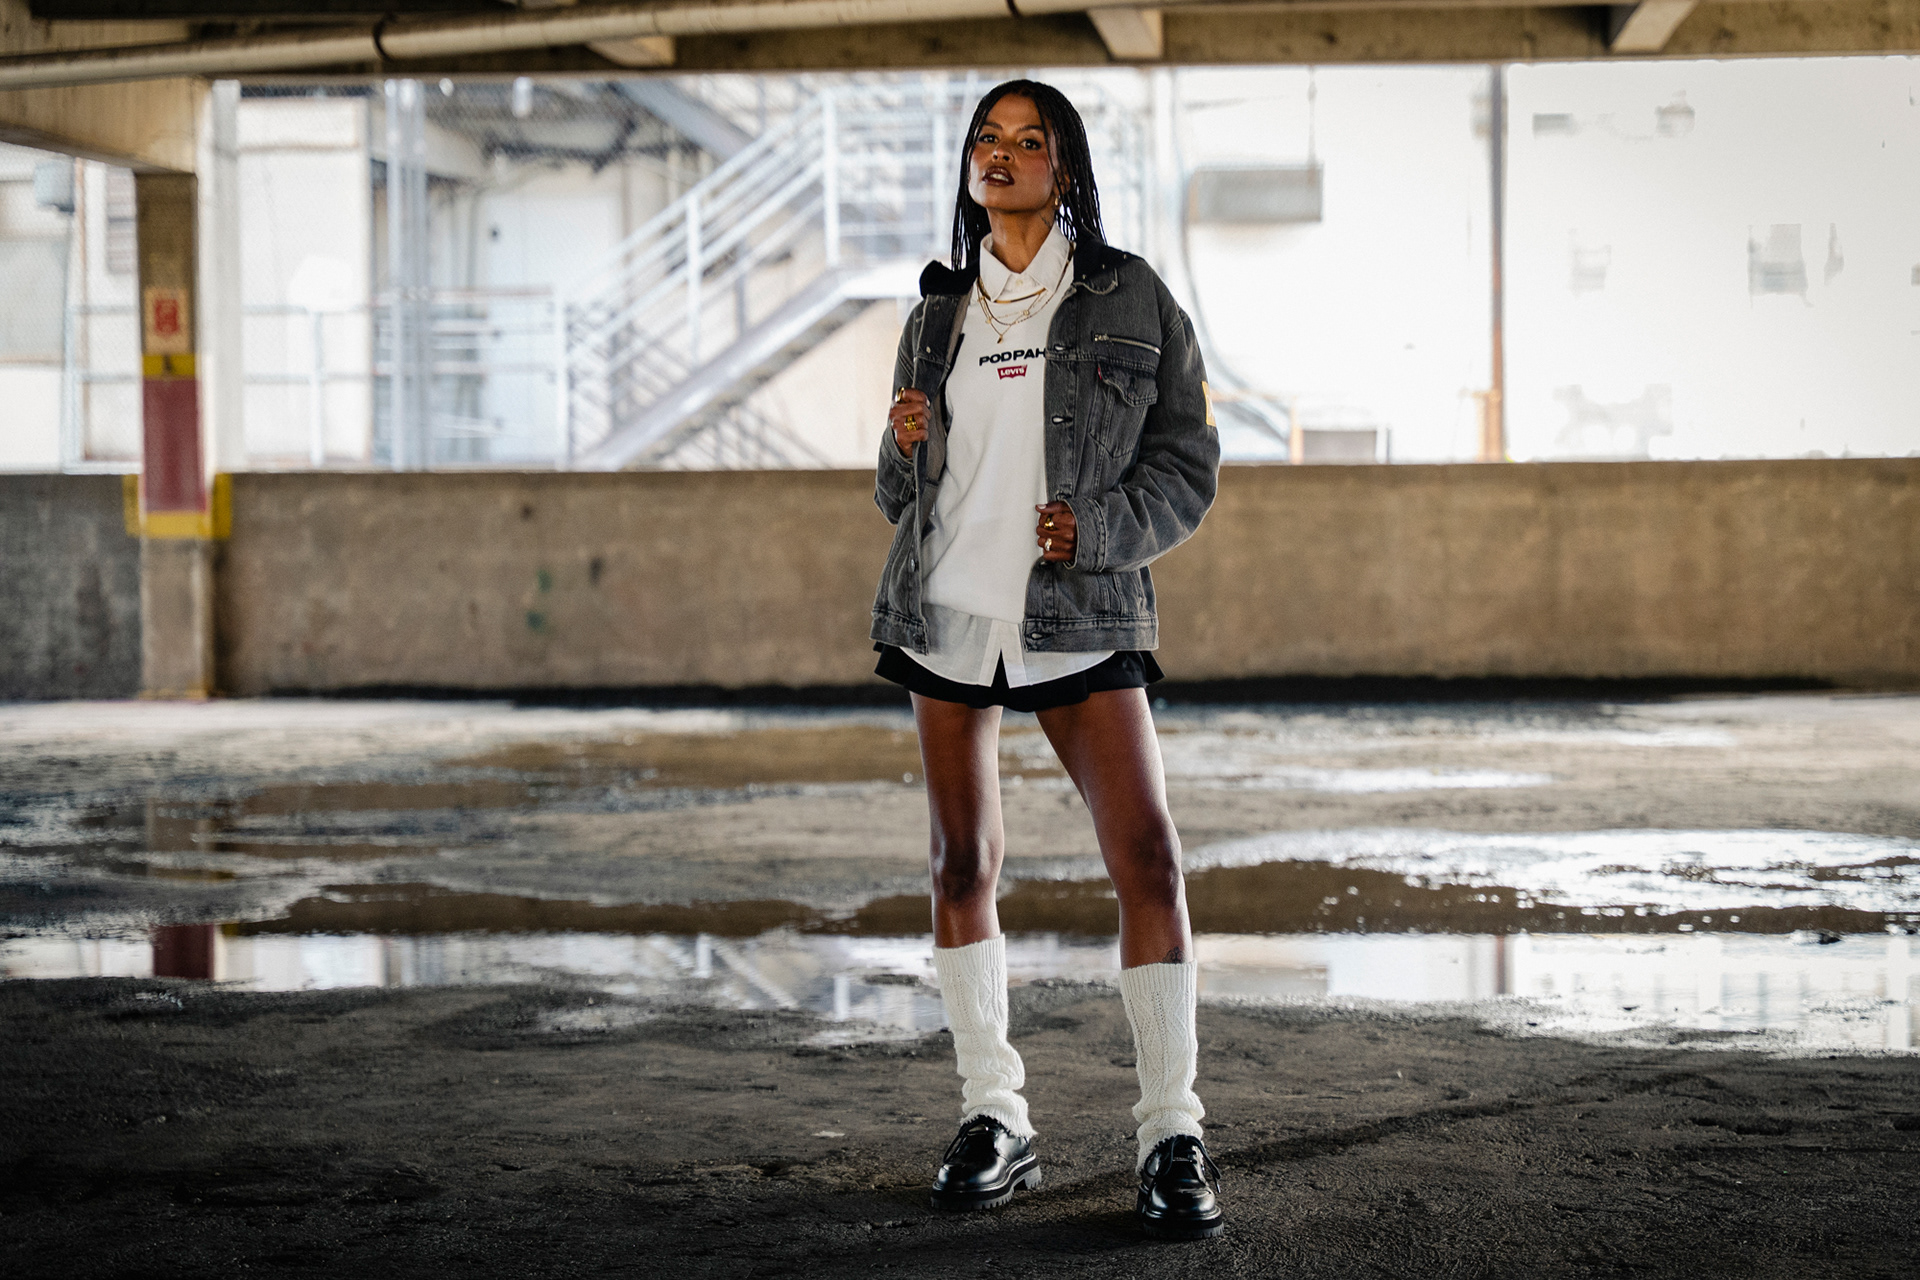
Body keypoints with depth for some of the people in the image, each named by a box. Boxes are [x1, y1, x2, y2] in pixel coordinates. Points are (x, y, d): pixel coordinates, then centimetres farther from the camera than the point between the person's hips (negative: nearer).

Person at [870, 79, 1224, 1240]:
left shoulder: (1130, 298, 3)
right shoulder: (939, 316, 13)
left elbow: (1190, 463, 2)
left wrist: (1100, 526, -15)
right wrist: (906, 447, -3)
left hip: (1081, 616, -3)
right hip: (946, 613, 4)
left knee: (1149, 860, -13)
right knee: (964, 863, 5)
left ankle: (1173, 1136, -7)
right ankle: (995, 1122, 15)